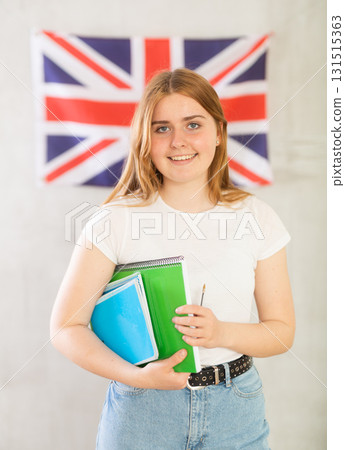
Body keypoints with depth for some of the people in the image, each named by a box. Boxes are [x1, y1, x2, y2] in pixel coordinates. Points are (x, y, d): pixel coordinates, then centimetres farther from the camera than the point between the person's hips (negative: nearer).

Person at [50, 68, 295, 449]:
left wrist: (222, 333, -17)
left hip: (235, 410, 2)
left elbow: (282, 331, 1)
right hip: (140, 412, -1)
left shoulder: (256, 218, -4)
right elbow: (66, 326, -8)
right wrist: (137, 376, -20)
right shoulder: (115, 220, -9)